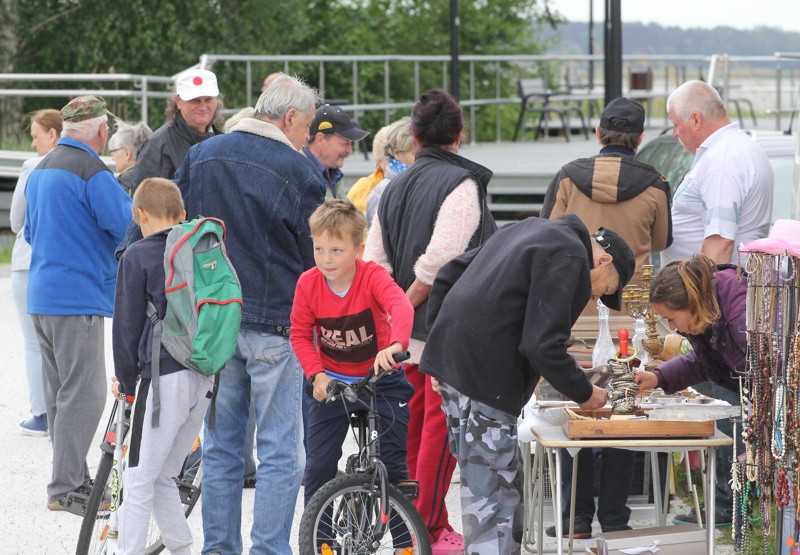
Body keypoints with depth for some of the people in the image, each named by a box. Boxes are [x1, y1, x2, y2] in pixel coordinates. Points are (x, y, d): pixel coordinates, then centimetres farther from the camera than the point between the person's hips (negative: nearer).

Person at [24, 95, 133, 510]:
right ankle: (65, 488, -7)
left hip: (41, 299, 9)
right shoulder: (92, 171, -14)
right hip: (78, 298, -9)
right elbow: (129, 225, -17)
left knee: (60, 393, 14)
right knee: (83, 394, -7)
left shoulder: (40, 170, 16)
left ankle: (75, 480, 20)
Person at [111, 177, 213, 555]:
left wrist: (125, 379, 7)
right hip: (206, 377, 6)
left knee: (139, 479, -2)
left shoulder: (137, 256, -5)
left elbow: (127, 324, -3)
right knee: (162, 478, 16)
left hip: (165, 377, -6)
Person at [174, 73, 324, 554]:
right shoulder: (299, 172, -10)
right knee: (280, 451, 2)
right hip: (274, 324, -5)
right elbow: (315, 257, -4)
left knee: (220, 446, 13)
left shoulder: (200, 156, 5)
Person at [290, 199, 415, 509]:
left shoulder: (373, 277, -21)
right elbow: (300, 334, -2)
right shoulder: (308, 283, -13)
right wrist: (317, 374, -17)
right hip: (332, 381, 2)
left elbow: (402, 307, -40)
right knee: (318, 465, -2)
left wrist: (396, 344, -60)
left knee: (393, 463, -3)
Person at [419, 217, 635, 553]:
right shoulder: (570, 257, -10)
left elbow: (447, 276, 22)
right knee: (491, 494, -7)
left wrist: (442, 344, 21)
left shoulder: (531, 230, 20)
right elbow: (543, 345, -18)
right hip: (485, 382, -10)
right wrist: (584, 394, -5)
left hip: (449, 362, 10)